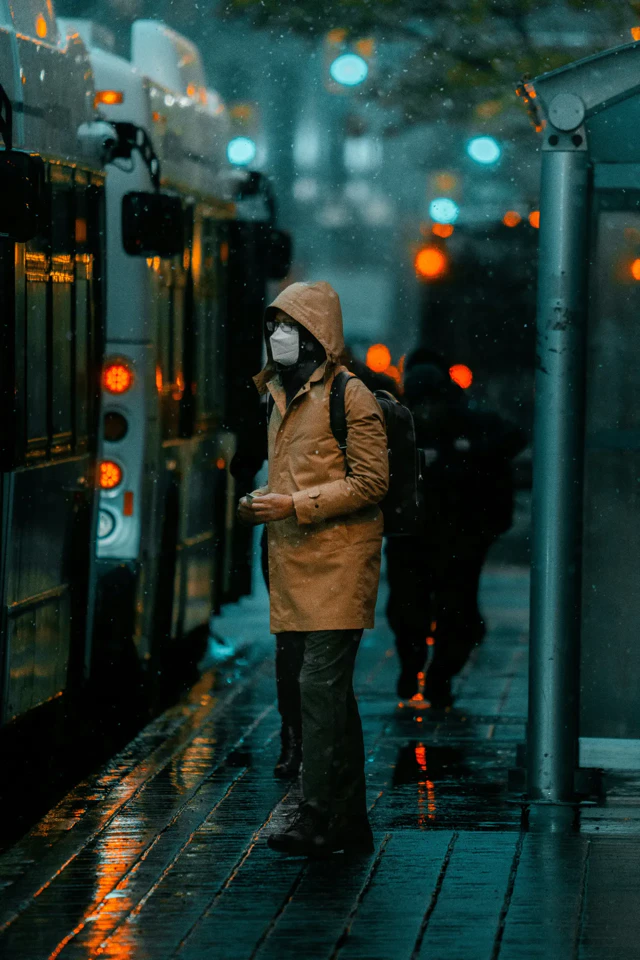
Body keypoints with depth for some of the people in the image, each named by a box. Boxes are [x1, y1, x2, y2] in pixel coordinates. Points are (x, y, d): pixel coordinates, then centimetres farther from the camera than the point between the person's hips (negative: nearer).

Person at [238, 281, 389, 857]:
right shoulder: (284, 396, 19)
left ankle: (319, 819, -15)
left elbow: (370, 480, -14)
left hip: (337, 562, -9)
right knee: (330, 691, 10)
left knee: (321, 685, -14)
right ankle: (351, 824, 15)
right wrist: (261, 503, 9)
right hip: (295, 565, 9)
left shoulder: (349, 396, -8)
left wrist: (296, 505, -19)